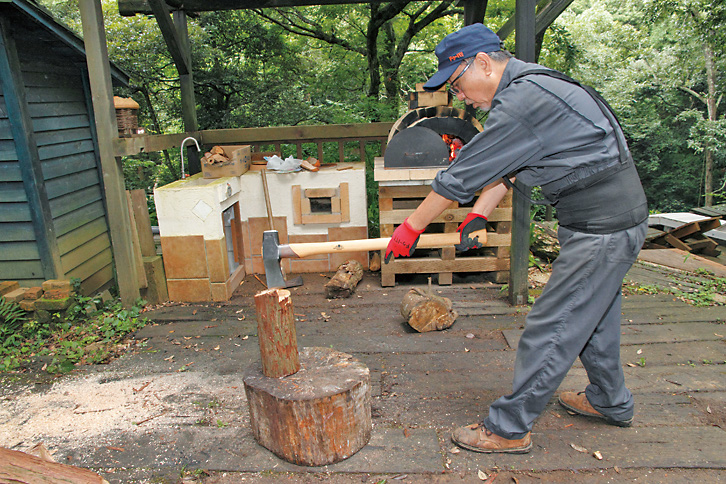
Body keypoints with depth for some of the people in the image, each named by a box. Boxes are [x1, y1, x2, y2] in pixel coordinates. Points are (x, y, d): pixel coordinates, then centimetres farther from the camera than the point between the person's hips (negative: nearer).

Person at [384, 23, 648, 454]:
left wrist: (411, 228, -11)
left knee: (550, 330, -3)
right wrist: (479, 215, 2)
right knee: (591, 315, 23)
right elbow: (502, 169, 13)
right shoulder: (529, 87, 11)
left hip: (602, 229, -10)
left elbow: (462, 175, -20)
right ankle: (611, 402, 43)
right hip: (616, 217, 10)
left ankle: (510, 429, 11)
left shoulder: (524, 99, -22)